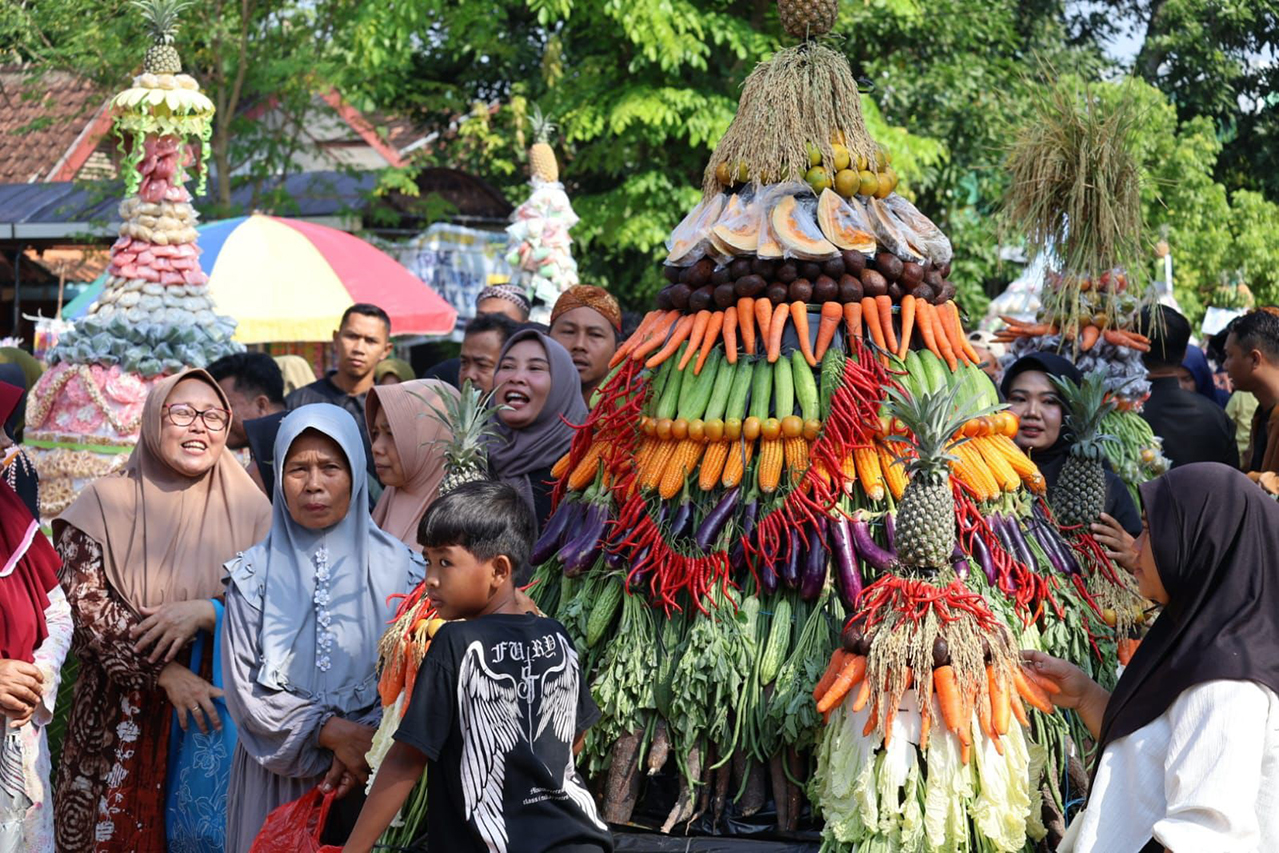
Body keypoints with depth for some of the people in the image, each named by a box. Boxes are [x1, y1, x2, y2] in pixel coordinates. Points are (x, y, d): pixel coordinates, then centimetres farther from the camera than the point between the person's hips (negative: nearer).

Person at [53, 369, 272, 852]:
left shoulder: (251, 512, 3)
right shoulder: (105, 503, 1)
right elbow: (88, 602, -8)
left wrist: (206, 613, -18)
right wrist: (166, 673, -16)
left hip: (218, 708, 1)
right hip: (123, 717, 0)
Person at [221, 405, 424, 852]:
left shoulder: (399, 567, -2)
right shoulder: (254, 574, -1)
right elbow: (245, 687, -5)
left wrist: (368, 744, -18)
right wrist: (331, 731, -16)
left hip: (372, 780, 0)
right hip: (278, 773, 0)